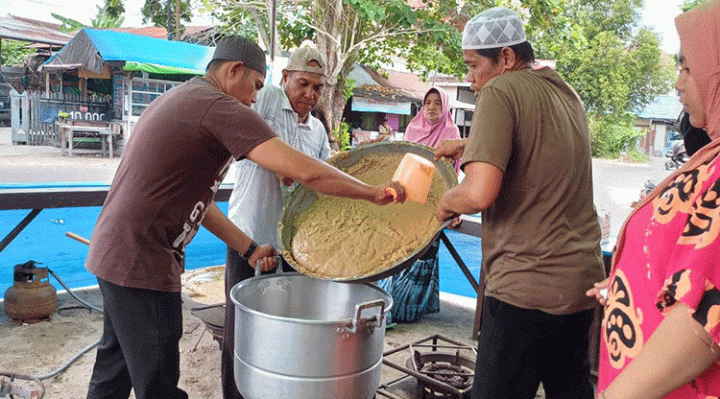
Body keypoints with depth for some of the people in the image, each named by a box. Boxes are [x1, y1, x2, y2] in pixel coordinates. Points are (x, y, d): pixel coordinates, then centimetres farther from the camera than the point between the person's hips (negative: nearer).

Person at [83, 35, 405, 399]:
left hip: (114, 251, 10)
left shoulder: (181, 99, 16)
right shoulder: (219, 107, -16)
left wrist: (249, 249, 12)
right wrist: (373, 192, -11)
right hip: (140, 261, -10)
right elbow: (305, 172, -24)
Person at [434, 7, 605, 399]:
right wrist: (465, 145, 35)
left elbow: (479, 193, -25)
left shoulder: (500, 91, -13)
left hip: (525, 289, -9)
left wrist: (446, 201, -5)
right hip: (584, 279, 9)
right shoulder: (565, 92, 12)